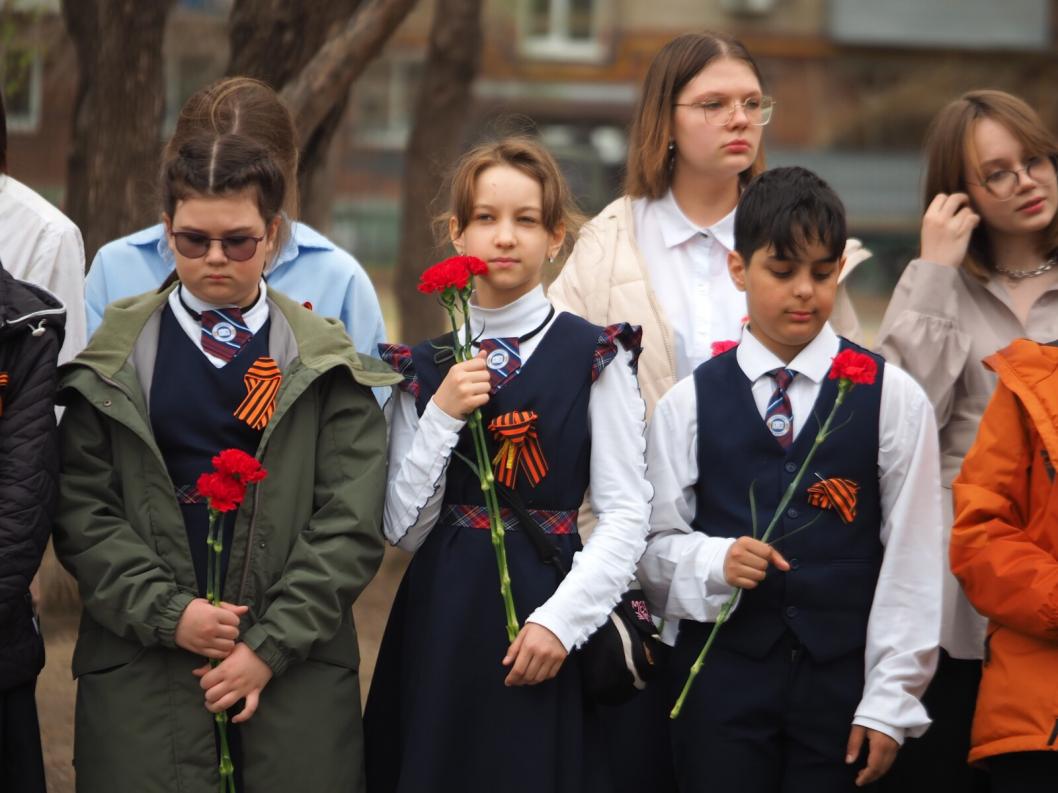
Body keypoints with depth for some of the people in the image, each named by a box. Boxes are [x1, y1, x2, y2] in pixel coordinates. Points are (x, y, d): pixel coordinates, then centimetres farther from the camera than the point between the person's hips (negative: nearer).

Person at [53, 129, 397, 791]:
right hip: (140, 662, 0)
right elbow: (83, 508, 1)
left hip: (297, 662, 0)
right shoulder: (117, 354, 7)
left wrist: (273, 643, -9)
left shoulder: (323, 359, 5)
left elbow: (351, 520, -1)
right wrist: (167, 612, -10)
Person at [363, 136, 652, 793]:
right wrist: (442, 415, -9)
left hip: (548, 614, -2)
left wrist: (560, 620, -14)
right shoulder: (423, 368, 8)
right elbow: (404, 530, 2)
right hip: (439, 621, 3)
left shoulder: (596, 356, -1)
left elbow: (627, 515, -5)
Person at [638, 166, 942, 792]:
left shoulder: (893, 398, 2)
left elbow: (911, 559, 0)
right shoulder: (688, 403, 6)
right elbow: (656, 545, 7)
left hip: (841, 678, 0)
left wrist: (891, 700, -4)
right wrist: (714, 562, -15)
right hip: (721, 675, 1)